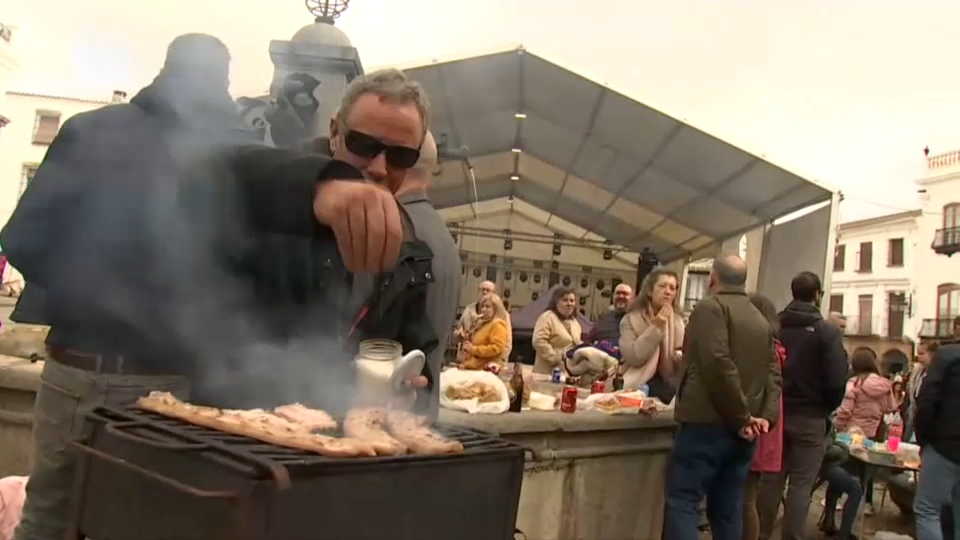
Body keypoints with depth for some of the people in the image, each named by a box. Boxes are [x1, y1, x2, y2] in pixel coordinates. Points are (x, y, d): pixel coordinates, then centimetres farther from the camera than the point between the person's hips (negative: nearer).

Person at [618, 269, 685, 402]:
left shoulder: (677, 321, 9)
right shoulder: (631, 319, -6)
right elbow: (632, 358, -18)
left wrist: (682, 359, -12)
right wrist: (656, 328, -19)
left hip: (665, 383, 5)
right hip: (638, 385, -5)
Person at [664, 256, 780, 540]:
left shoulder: (711, 307, -6)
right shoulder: (761, 320, 19)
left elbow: (718, 364, -19)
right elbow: (773, 374, 13)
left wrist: (741, 417, -13)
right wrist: (766, 417, 0)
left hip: (707, 423, -8)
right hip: (741, 430, 8)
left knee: (682, 502, -6)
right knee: (728, 509, 12)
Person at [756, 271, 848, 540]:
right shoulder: (827, 331, -9)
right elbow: (837, 380, -14)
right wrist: (827, 408, 4)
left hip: (775, 413, 4)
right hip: (809, 417, -4)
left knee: (771, 480, 11)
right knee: (801, 484, 3)